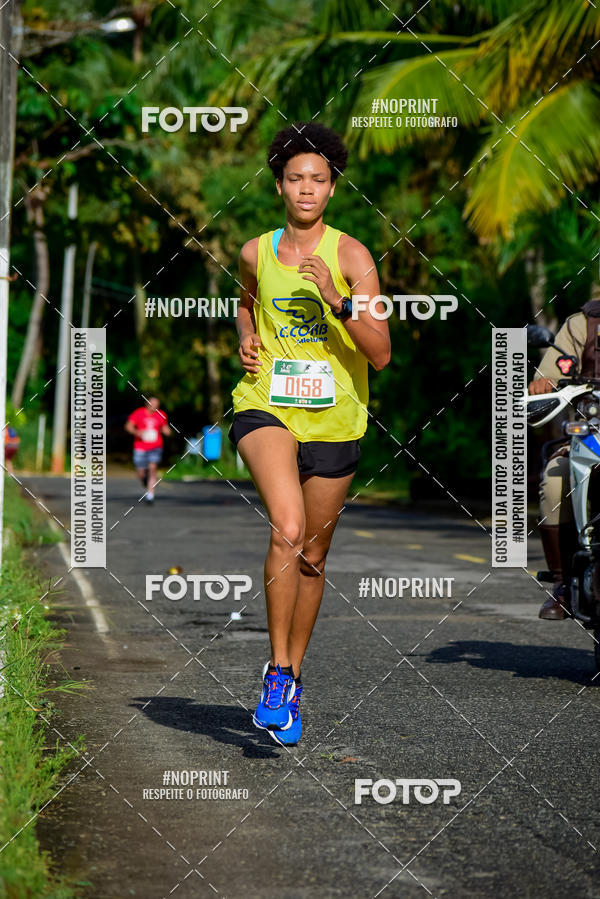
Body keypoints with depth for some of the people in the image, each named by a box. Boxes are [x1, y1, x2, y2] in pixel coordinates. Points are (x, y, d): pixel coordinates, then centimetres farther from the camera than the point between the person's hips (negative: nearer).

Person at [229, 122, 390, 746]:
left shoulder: (352, 256, -5)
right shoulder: (256, 252, 4)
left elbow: (381, 354, -11)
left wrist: (335, 298, -23)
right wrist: (247, 338, 8)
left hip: (333, 420, 0)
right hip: (265, 407, 0)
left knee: (312, 558, 12)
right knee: (287, 529, -26)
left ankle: (292, 676, 32)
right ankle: (277, 670, -16)